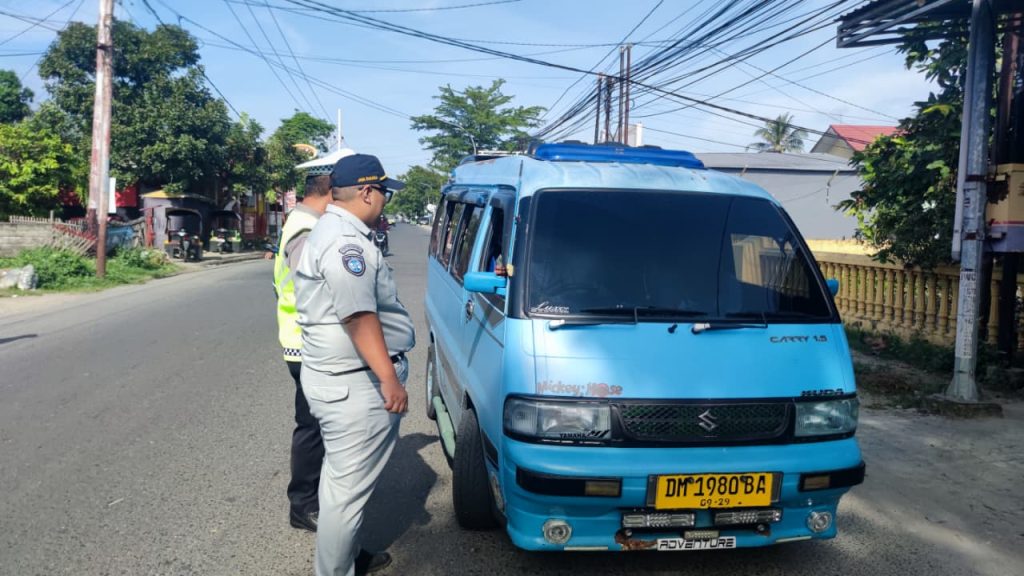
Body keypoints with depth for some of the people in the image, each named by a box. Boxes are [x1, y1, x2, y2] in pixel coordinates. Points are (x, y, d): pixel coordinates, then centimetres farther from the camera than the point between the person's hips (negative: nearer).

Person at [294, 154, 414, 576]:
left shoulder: (331, 231, 17)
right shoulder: (346, 241, -20)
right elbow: (358, 315, -28)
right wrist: (389, 379, -27)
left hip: (336, 378, 12)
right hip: (355, 384, -12)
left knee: (341, 480, 23)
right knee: (348, 489, -1)